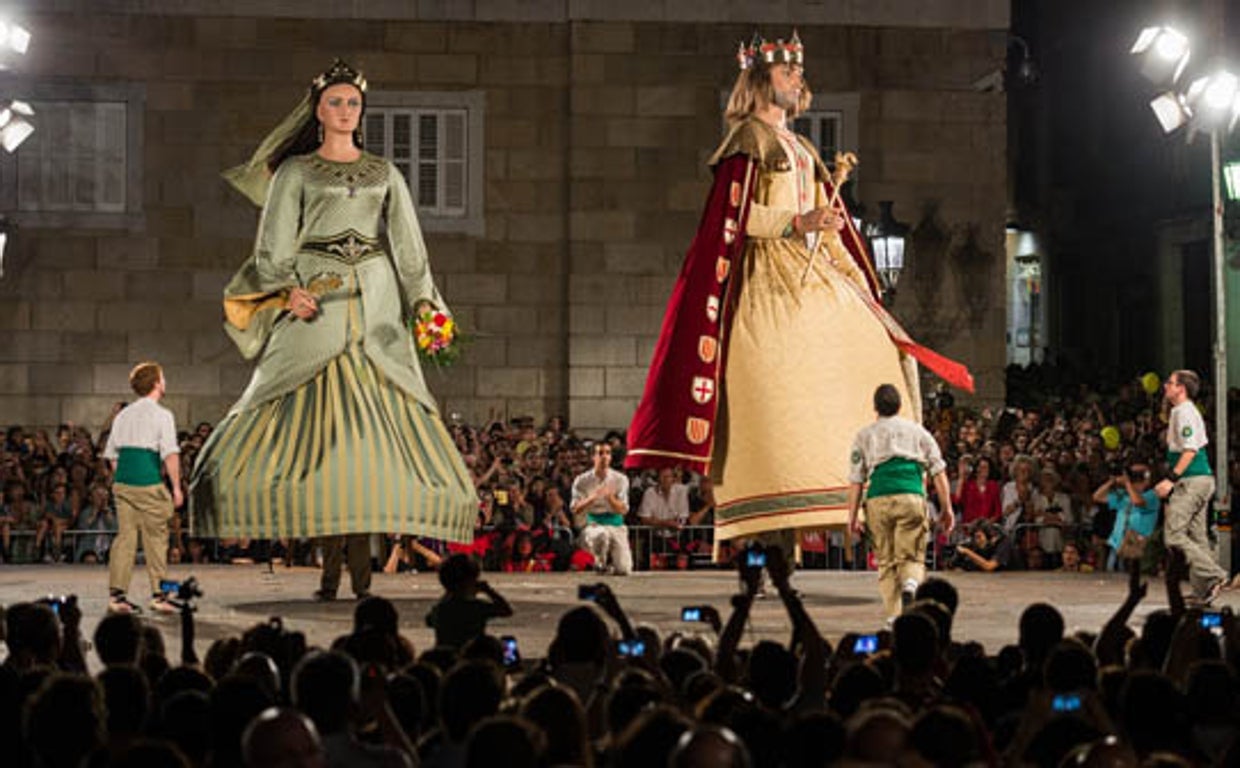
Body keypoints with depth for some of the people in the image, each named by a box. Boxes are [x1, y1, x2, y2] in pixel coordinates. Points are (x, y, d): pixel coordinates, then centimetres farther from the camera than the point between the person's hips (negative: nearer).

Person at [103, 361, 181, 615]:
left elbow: (111, 454, 16)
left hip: (122, 481, 6)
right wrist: (176, 487, -9)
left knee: (125, 536, 7)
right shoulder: (162, 415, -6)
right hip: (149, 483, -6)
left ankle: (116, 594, 2)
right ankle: (158, 595, 4)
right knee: (156, 538, 2)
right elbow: (170, 454, -14)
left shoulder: (123, 415, 14)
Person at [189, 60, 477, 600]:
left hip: (376, 307, 2)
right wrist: (289, 291, -15)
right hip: (316, 309, -2)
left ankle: (357, 561, -5)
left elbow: (408, 249, 12)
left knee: (373, 423, -7)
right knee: (318, 421, -10)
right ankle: (333, 560, -7)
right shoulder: (295, 171, 11)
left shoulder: (384, 175, 18)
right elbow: (274, 248, 4)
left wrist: (423, 302, -3)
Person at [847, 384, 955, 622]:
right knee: (911, 556, 4)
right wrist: (946, 508, 16)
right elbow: (939, 471, 13)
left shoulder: (865, 436, 16)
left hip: (878, 499, 0)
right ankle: (911, 584, -29)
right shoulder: (917, 431, 18)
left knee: (886, 560, 9)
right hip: (911, 496, 0)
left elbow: (856, 480, 10)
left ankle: (894, 615, 3)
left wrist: (853, 515, 11)